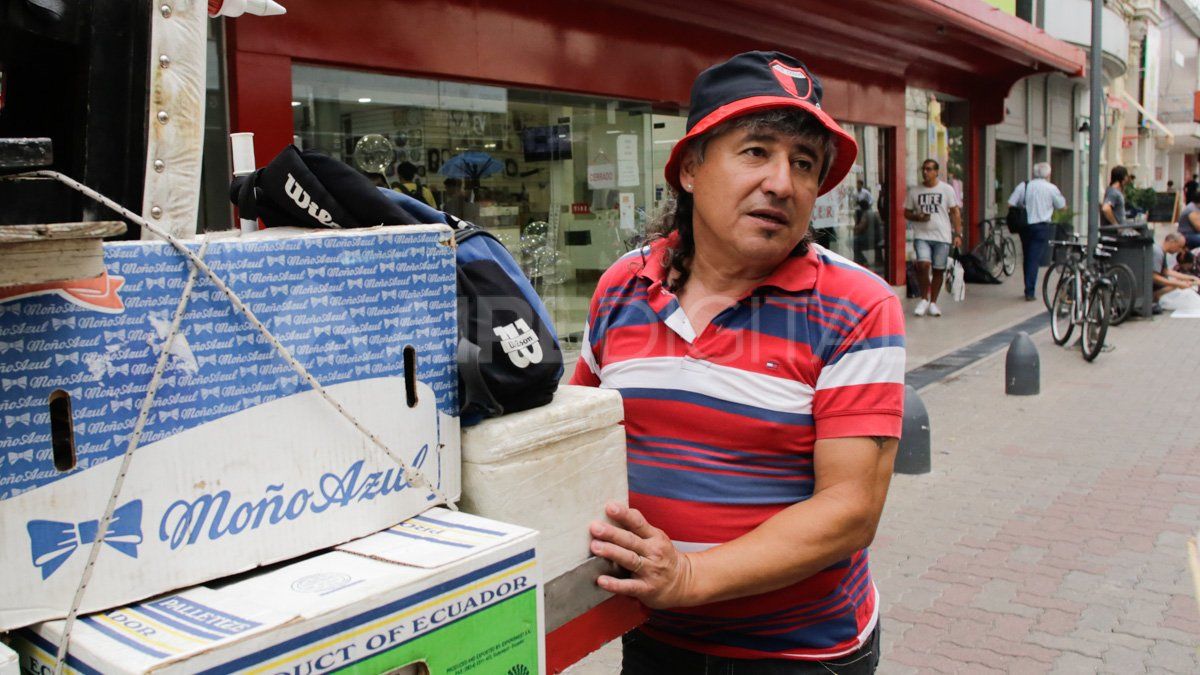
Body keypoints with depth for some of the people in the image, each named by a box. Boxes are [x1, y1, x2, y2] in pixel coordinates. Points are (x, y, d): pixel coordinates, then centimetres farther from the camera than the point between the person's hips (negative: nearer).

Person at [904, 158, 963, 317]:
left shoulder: (947, 189, 4)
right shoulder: (914, 191, 7)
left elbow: (955, 212, 5)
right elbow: (906, 213, 13)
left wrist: (958, 234, -3)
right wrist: (918, 217, -9)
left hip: (942, 236, 0)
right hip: (921, 236, 0)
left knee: (939, 270, 4)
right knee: (923, 265, -18)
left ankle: (933, 302, 17)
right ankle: (924, 298, 1)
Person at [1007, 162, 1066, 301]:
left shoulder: (1023, 186, 3)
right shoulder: (1051, 188, -1)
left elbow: (1010, 205, -3)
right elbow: (1062, 206, 8)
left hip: (1025, 226, 3)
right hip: (1041, 226, -3)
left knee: (1027, 258, 15)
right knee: (1035, 259, -2)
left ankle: (1028, 288, 24)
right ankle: (1030, 291, -6)